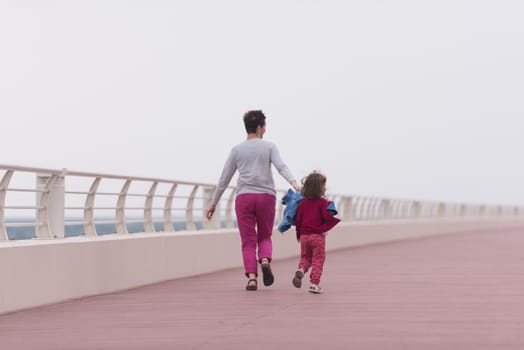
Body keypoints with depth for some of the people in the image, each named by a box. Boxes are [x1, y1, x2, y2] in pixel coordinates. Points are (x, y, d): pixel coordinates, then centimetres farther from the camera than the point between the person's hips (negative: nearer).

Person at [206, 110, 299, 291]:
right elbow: (281, 166, -11)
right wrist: (293, 181, -24)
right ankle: (265, 260, -15)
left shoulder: (237, 150, 10)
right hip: (266, 196, 0)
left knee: (248, 241, 2)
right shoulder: (269, 147, 7)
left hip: (244, 197, 0)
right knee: (265, 237, 15)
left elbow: (224, 179, 12)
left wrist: (214, 203, 18)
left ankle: (251, 277, -12)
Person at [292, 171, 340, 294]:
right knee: (318, 260, 2)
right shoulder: (323, 203, -8)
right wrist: (334, 219, 2)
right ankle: (314, 283, -5)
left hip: (304, 235, 4)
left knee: (305, 257, 19)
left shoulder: (302, 203, 8)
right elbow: (327, 217, -20)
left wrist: (299, 235, 19)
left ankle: (301, 270, -12)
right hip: (318, 235, -4)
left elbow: (298, 220, 9)